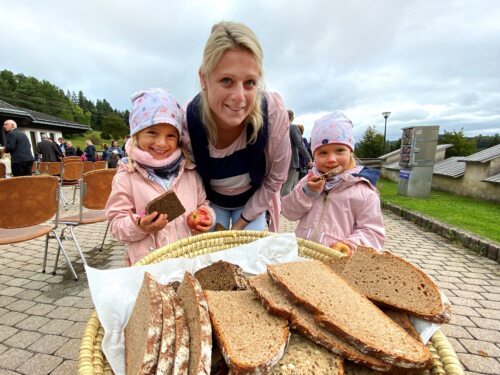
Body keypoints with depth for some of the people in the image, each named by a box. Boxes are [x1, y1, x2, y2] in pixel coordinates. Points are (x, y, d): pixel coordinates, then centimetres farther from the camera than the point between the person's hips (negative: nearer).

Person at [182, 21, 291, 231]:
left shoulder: (274, 112, -30)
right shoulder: (185, 121, -30)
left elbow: (275, 179, -14)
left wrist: (243, 221, -8)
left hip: (254, 201, 0)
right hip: (210, 202, 0)